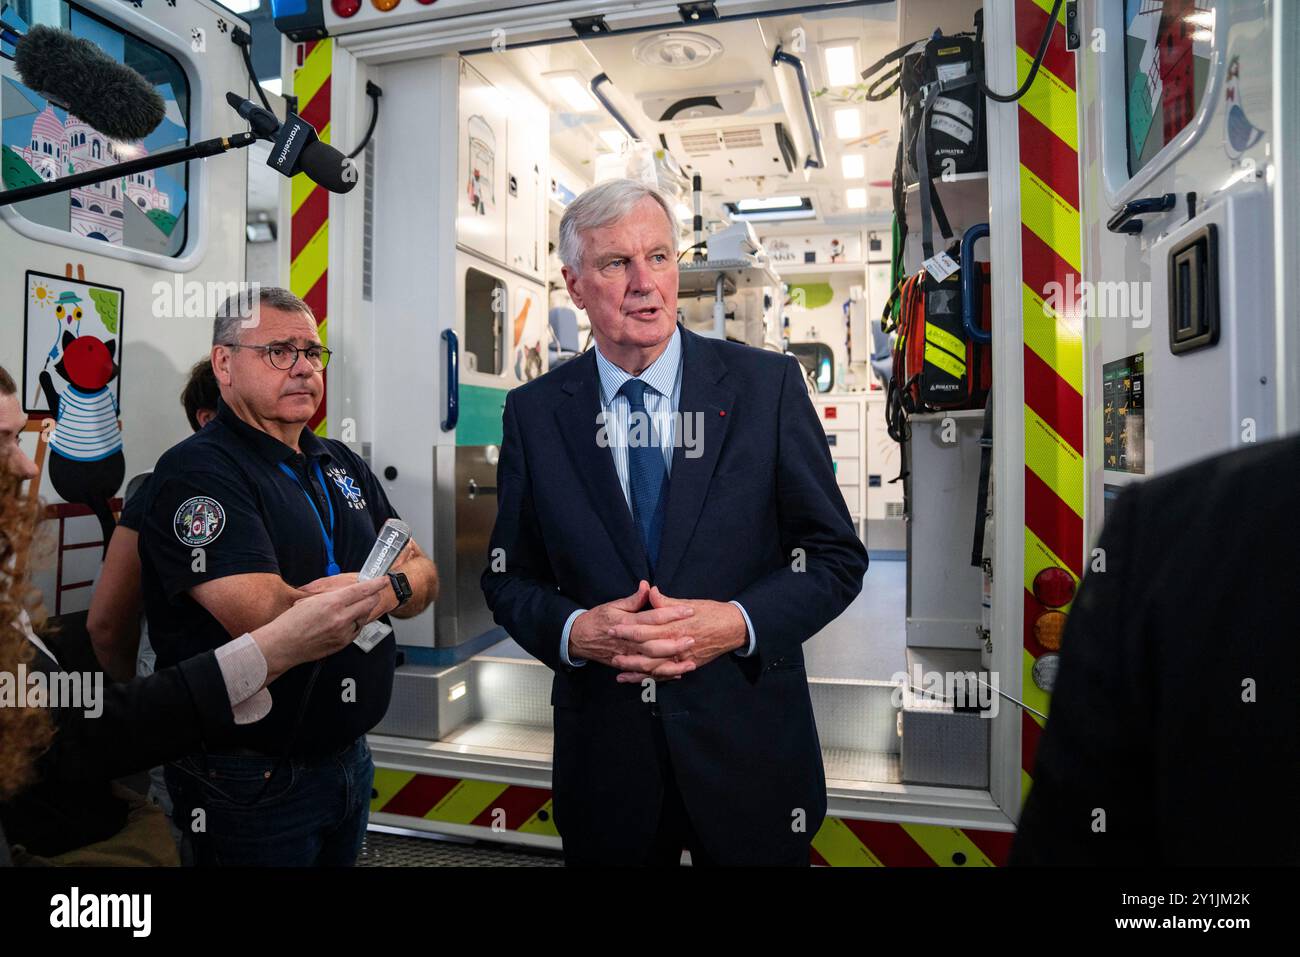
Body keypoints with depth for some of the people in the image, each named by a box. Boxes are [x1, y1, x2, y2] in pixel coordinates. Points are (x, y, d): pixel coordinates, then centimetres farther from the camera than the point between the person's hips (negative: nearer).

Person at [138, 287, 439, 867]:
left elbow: (423, 577, 5)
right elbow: (266, 619, -28)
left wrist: (385, 589, -18)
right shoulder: (197, 471, -16)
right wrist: (380, 590, -13)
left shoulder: (343, 465, 8)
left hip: (350, 758, 7)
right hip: (254, 781, -7)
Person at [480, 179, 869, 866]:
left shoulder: (767, 384, -6)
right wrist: (574, 631, -16)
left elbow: (836, 556, -3)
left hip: (749, 750, 0)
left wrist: (738, 623, -18)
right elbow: (509, 578, 4)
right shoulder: (535, 412, -2)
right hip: (602, 754, 1)